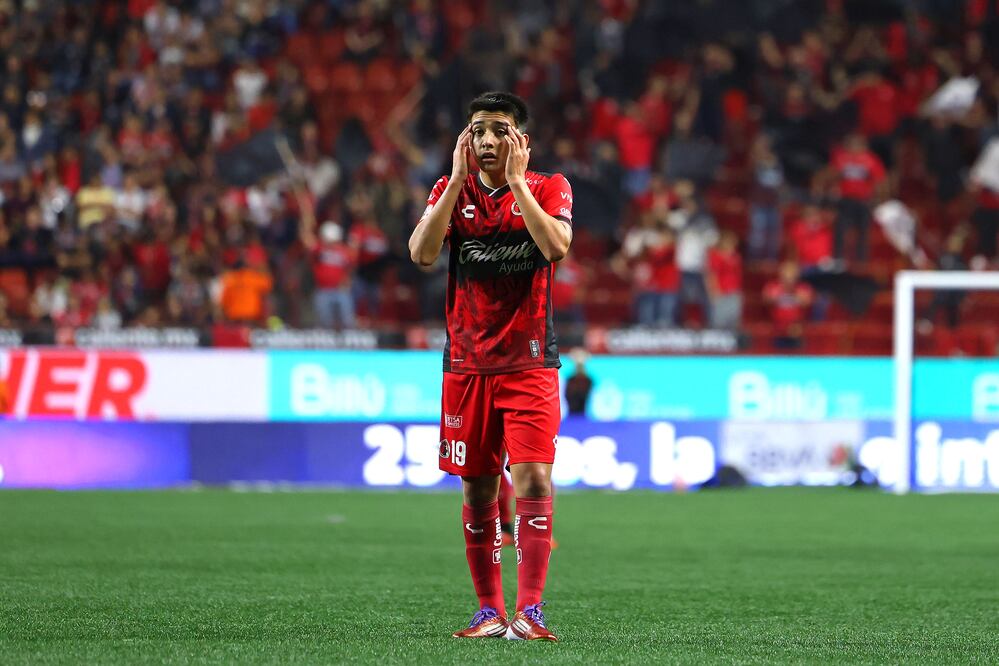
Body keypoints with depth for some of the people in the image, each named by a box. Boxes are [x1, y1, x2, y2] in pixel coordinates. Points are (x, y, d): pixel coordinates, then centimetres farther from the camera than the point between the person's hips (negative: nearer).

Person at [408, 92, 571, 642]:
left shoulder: (547, 188, 1)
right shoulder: (452, 190, 7)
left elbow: (557, 247, -18)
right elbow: (421, 252, -10)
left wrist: (515, 182, -16)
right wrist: (458, 179, -12)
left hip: (529, 363, -3)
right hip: (467, 363, 3)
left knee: (533, 479, -14)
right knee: (477, 490, 5)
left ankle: (529, 610, -15)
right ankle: (490, 611, 12)